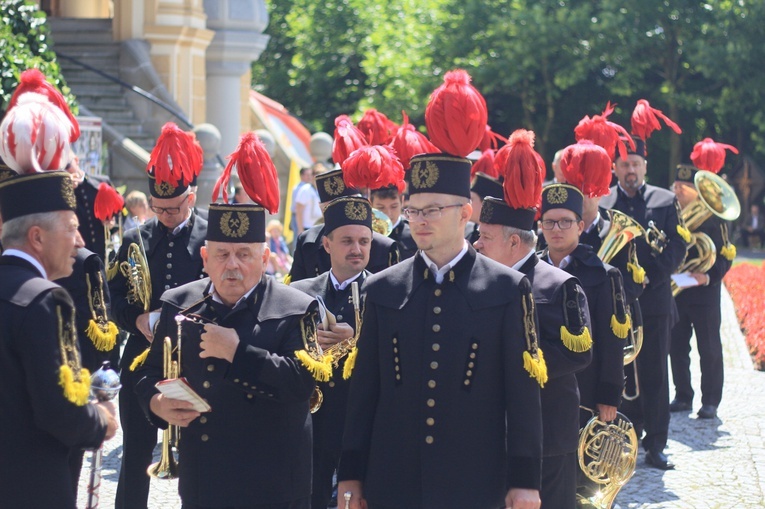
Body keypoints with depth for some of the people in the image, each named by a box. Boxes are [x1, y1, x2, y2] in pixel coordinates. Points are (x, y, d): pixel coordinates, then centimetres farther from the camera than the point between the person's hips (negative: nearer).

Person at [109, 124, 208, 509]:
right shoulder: (135, 240, 7)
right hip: (142, 358, 2)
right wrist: (139, 320, -13)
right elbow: (115, 297, 6)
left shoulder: (211, 238, -2)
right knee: (136, 455, 6)